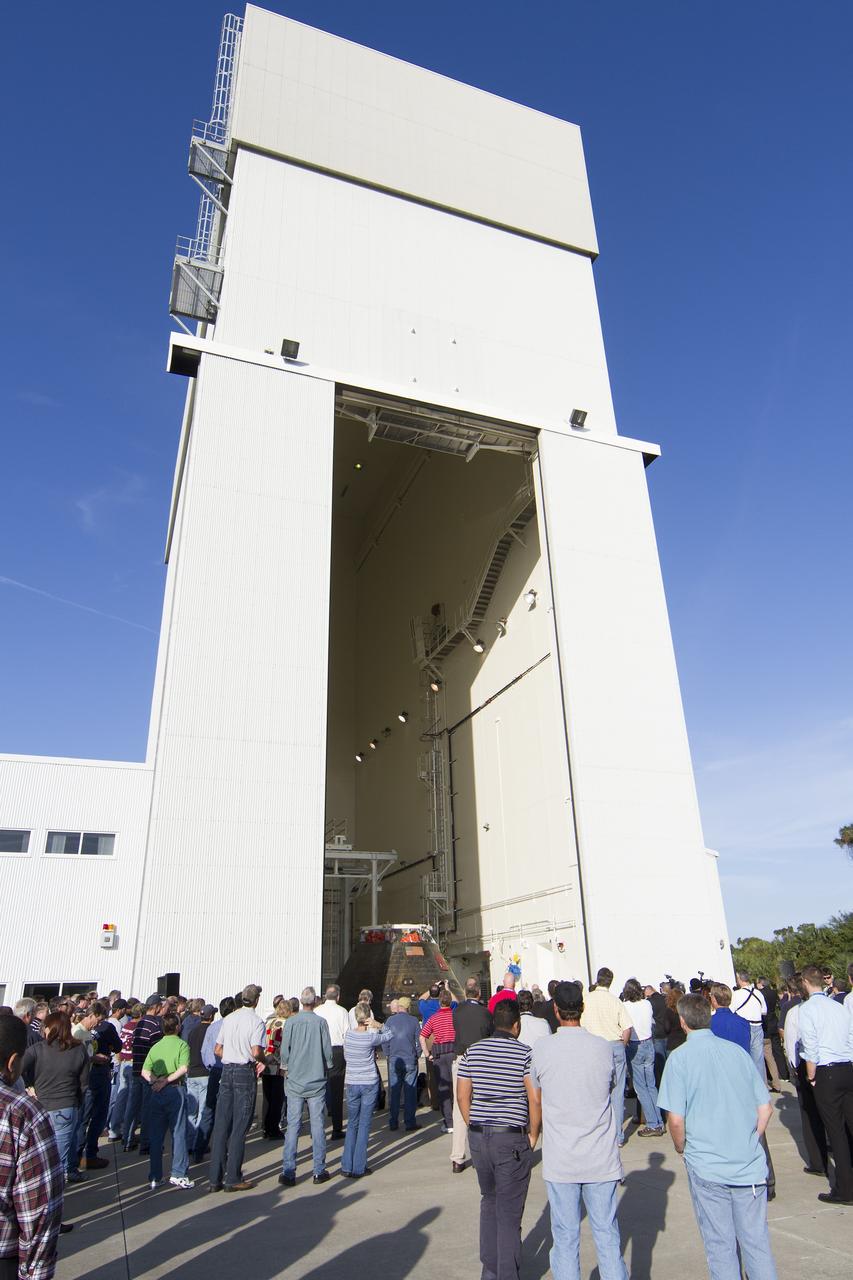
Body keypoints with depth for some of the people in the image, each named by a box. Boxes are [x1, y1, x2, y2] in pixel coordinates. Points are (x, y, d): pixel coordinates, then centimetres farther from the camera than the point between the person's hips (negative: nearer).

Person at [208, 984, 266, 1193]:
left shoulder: (228, 1019, 8)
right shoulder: (256, 1021, -10)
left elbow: (217, 1050, 11)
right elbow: (256, 1052, -18)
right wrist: (262, 1062, 1)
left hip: (227, 1071, 6)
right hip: (245, 1072, -5)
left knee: (221, 1124, 9)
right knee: (239, 1126, 2)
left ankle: (215, 1178, 15)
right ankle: (233, 1179, 6)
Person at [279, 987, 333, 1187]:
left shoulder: (291, 1022, -7)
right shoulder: (321, 1022, -7)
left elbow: (284, 1051, -3)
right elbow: (328, 1052, -2)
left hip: (295, 1082, 0)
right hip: (317, 1081, 0)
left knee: (293, 1125, 5)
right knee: (317, 1124, 8)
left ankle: (288, 1172, 7)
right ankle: (319, 1171, 13)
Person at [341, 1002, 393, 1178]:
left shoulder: (348, 1035, -1)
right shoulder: (370, 1038, -14)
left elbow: (346, 1057, 11)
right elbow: (390, 1036, -2)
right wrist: (379, 1025, -14)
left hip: (352, 1084, 4)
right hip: (369, 1084, -4)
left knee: (352, 1124, 14)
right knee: (364, 1125, 4)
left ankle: (346, 1167, 13)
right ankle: (359, 1168, 7)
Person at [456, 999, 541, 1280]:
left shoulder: (472, 1052, 2)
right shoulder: (525, 1054, -10)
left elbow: (462, 1095, 3)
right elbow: (535, 1099, -14)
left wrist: (474, 1126, 11)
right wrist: (533, 1135, -1)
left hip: (478, 1137, 5)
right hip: (512, 1138, -4)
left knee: (489, 1202, 23)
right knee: (510, 1211, 8)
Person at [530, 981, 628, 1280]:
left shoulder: (541, 1048, -9)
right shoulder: (602, 1046, -6)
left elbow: (537, 1097, 6)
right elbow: (607, 1086, 11)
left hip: (560, 1161, -1)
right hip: (601, 1158, 2)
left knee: (565, 1236, 9)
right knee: (607, 1233, 12)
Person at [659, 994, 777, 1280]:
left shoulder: (679, 1057, -10)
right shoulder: (736, 1051, 1)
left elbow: (676, 1120, -14)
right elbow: (765, 1109, 4)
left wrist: (681, 1149, 5)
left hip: (707, 1167, -3)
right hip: (751, 1165, 3)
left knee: (721, 1246, 11)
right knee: (757, 1241, 15)